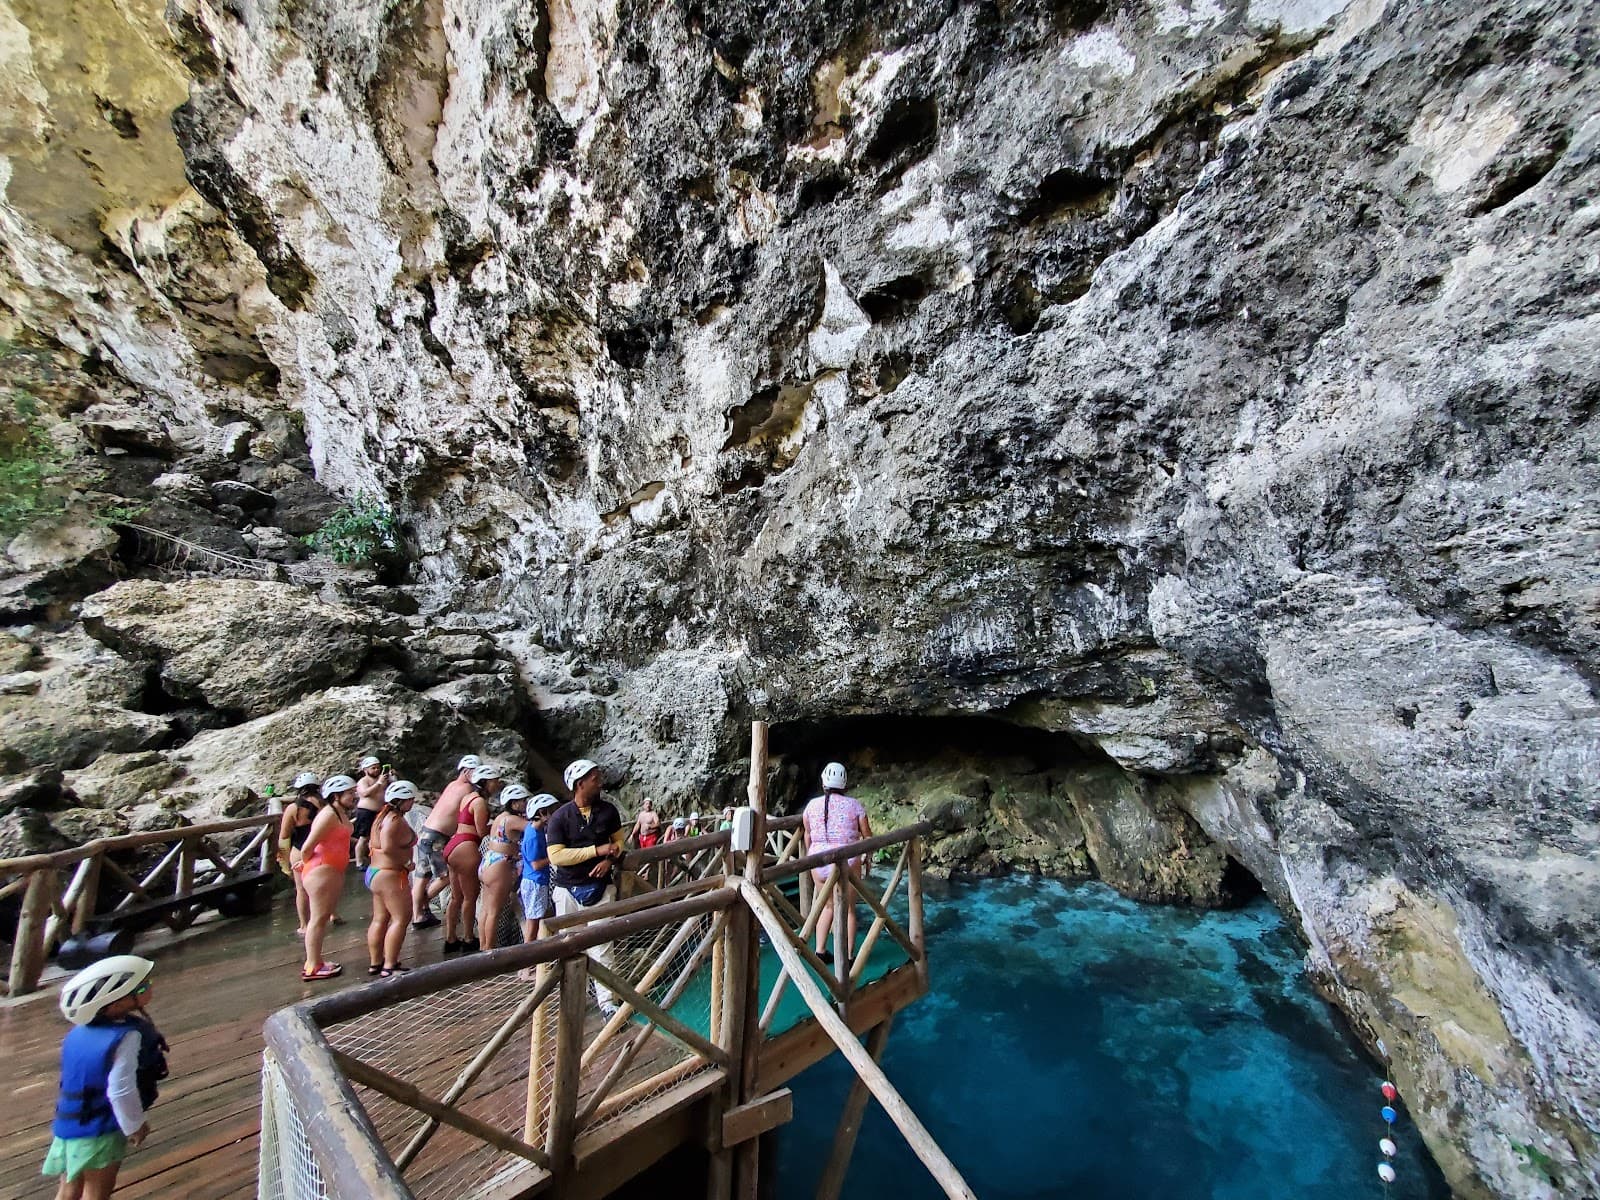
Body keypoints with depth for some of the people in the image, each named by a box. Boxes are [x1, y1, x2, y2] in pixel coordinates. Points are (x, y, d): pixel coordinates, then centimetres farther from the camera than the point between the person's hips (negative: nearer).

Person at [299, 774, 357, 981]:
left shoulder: (341, 814, 11)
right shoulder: (329, 815, -20)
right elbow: (307, 848, -19)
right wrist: (306, 864, -5)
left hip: (334, 871, 10)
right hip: (321, 871, -10)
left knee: (322, 917, 16)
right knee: (318, 917, -3)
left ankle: (314, 961, 27)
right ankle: (312, 968, 5)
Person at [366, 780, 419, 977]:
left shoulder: (384, 816, 12)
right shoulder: (395, 821, -20)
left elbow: (376, 846, 16)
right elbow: (388, 848, -30)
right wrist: (406, 862, -17)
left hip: (375, 872, 11)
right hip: (389, 875, -11)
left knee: (380, 919, 17)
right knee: (401, 918, -5)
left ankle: (375, 963, 26)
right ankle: (389, 966, -3)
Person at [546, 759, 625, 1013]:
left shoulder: (607, 810, -1)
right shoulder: (560, 817, -10)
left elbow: (619, 839, 12)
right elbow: (556, 856, -17)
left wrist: (610, 859, -10)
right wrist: (597, 850, -21)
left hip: (600, 887, 1)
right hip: (568, 889, -1)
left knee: (601, 945, -2)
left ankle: (606, 1000, 6)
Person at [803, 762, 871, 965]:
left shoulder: (812, 805, 0)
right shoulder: (854, 805, -5)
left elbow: (807, 836, 11)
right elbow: (867, 836, 3)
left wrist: (809, 857, 27)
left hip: (819, 863, 2)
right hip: (847, 863, -2)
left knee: (828, 905, 22)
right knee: (848, 909, 14)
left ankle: (820, 951, 24)